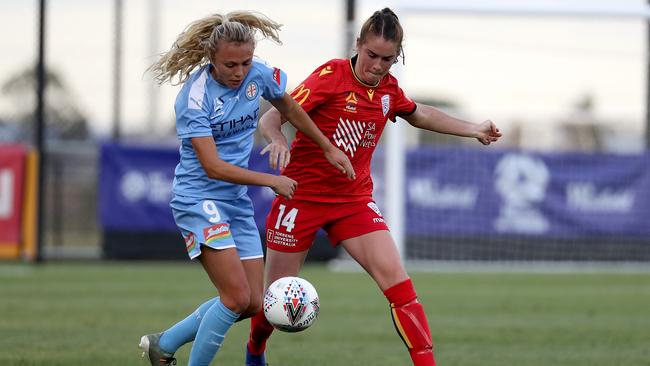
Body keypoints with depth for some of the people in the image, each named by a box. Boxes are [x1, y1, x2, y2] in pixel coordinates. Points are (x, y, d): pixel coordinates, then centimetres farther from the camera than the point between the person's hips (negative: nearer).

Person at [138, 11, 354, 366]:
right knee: (237, 298, -18)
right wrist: (271, 180, -20)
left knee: (252, 304, 5)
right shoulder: (194, 98, -21)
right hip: (198, 199, -7)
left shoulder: (259, 75, -4)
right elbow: (212, 167, -23)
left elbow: (288, 108, 17)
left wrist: (328, 148, 21)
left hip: (237, 202, 7)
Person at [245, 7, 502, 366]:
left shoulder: (388, 89, 1)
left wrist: (475, 130, 23)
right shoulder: (332, 76, -15)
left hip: (354, 198, 4)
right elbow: (271, 118, -18)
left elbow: (420, 114, 25)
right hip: (302, 195, -4)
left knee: (395, 277, -15)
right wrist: (278, 140, -40)